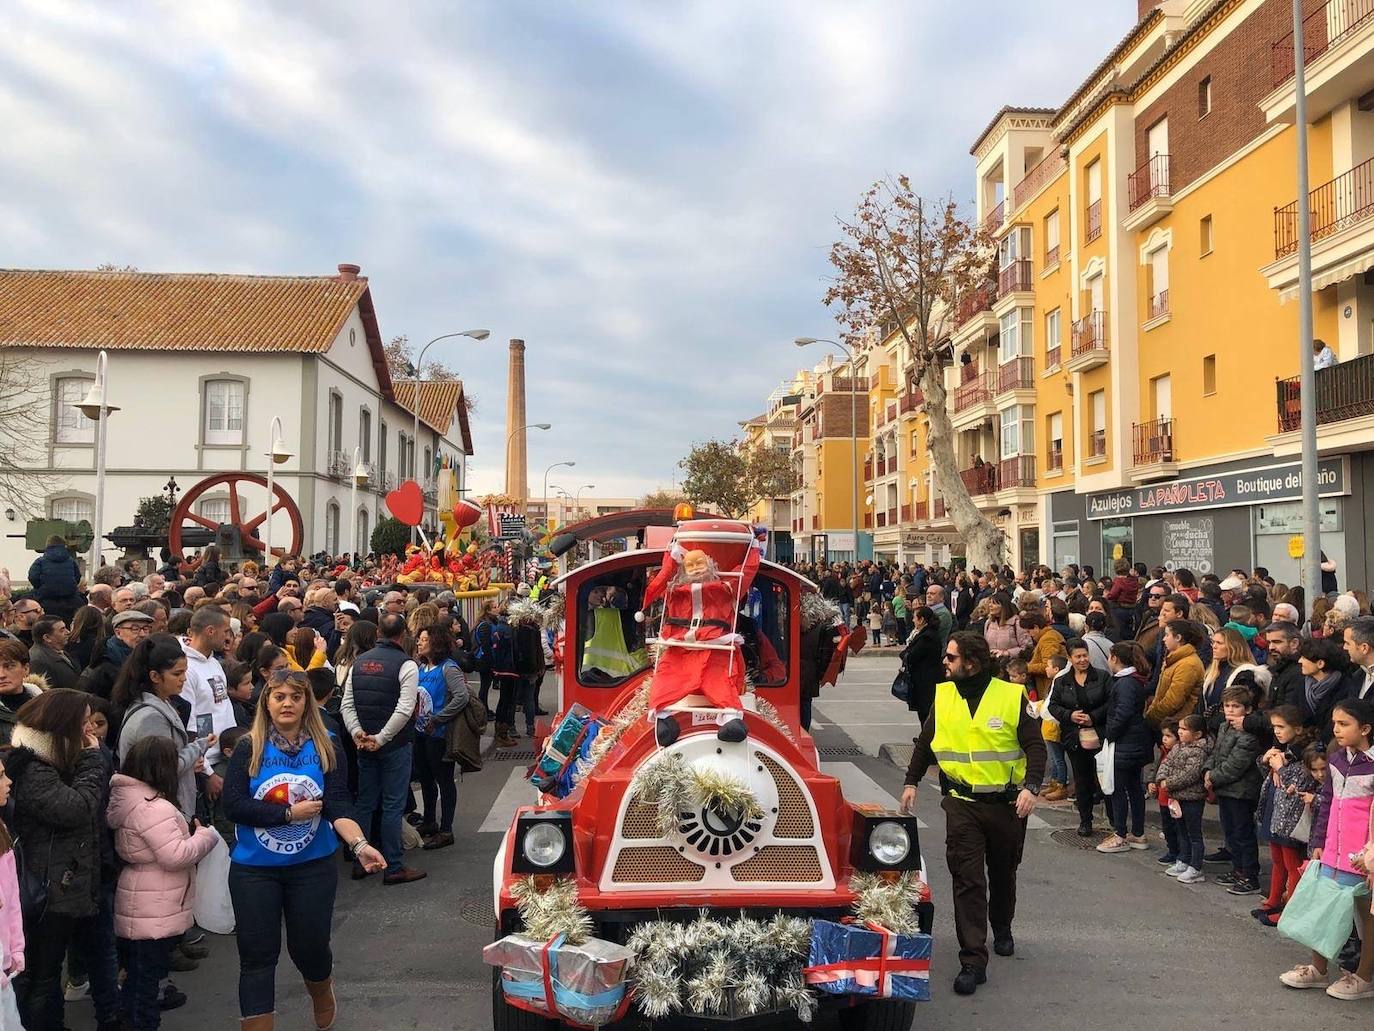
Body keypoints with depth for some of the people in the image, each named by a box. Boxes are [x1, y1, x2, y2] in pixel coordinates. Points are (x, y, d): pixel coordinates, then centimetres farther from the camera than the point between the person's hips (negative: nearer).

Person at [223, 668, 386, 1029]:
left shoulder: (327, 750, -4)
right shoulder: (248, 749, -6)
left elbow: (339, 805, -13)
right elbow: (233, 805, -14)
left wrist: (359, 845, -30)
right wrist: (289, 813, -18)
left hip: (313, 867, 1)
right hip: (253, 869, -1)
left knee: (310, 946, 13)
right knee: (257, 956, 4)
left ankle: (324, 1001, 45)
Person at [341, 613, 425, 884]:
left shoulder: (359, 662, 6)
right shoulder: (406, 664, -11)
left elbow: (347, 704, 2)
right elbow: (404, 710, -20)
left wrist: (357, 733, -6)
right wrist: (381, 738, -16)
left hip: (363, 744, 5)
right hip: (395, 745, -5)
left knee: (364, 803, 15)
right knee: (392, 806, 1)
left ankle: (360, 862, 23)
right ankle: (394, 867, 6)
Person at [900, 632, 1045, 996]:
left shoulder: (1012, 696, -10)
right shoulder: (942, 695, -1)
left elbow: (1035, 745, -8)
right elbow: (925, 742, 12)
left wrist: (1032, 787, -22)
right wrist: (911, 782, 10)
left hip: (1007, 802, 0)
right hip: (961, 804, 1)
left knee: (1003, 874, 19)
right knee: (967, 880, -7)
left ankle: (1002, 929, 45)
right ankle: (973, 961, -4)